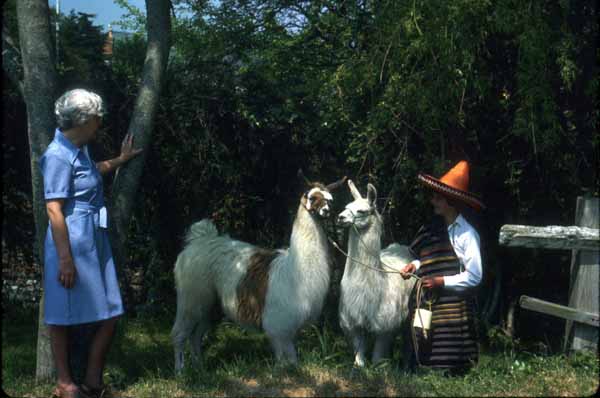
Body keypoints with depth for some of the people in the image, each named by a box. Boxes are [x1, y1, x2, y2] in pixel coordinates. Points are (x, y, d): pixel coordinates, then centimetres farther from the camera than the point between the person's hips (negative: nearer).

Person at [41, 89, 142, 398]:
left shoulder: (78, 149, 13)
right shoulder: (59, 155, -16)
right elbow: (54, 210, -20)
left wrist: (121, 160, 44)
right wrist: (65, 259, -22)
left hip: (95, 241, 10)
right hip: (73, 243, -9)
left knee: (109, 313, 9)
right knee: (64, 317, 4)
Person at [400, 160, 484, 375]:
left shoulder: (466, 234, -13)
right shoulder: (435, 227, 9)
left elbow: (474, 277, -14)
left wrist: (442, 281, -17)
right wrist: (415, 265, 4)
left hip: (453, 308, -7)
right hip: (427, 304, 7)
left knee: (452, 368, -1)